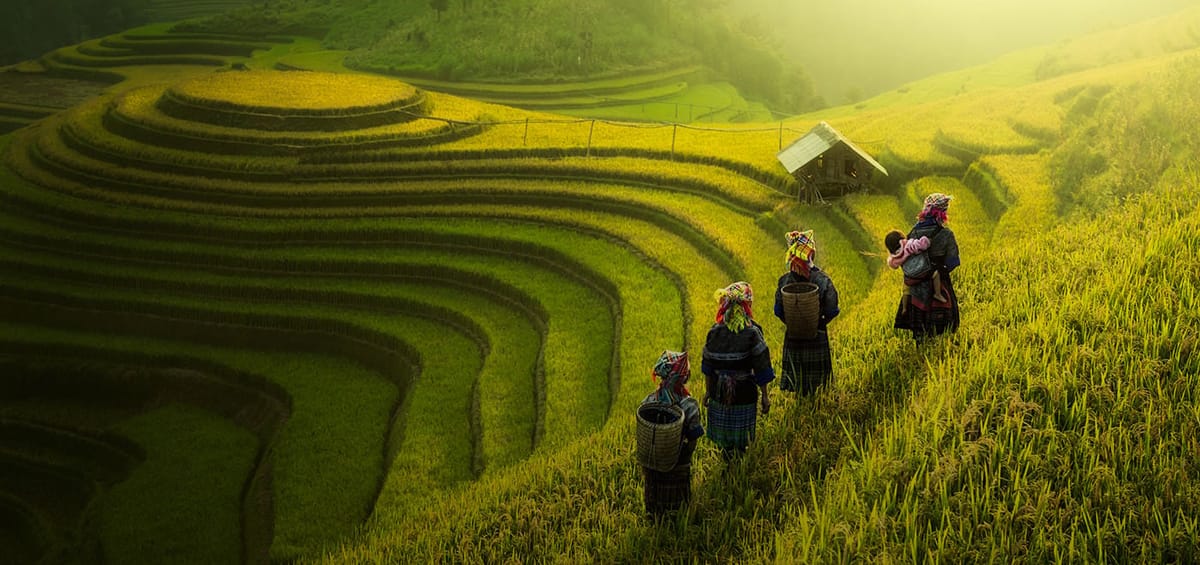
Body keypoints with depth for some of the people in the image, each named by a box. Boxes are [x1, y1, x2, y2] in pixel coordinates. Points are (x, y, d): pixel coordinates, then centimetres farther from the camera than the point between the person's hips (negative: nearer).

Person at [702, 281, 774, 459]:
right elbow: (761, 368, -10)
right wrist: (764, 396, -1)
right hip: (745, 392, -2)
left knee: (722, 434, 16)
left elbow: (708, 366, 2)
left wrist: (708, 390, 14)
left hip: (719, 391, 2)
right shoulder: (752, 333, -14)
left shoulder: (714, 332, -7)